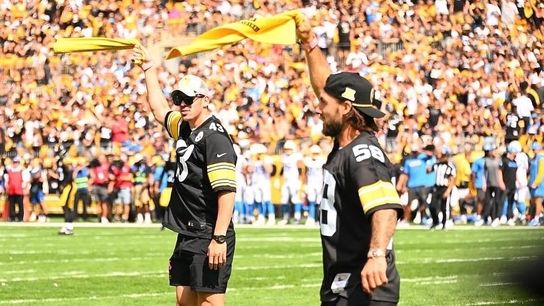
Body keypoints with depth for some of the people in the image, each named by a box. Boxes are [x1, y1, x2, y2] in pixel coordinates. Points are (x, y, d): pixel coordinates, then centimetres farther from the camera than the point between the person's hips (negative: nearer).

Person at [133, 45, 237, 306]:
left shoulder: (214, 137, -16)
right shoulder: (184, 128, 12)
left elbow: (227, 191, -22)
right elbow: (159, 109, 35)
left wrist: (219, 238, -26)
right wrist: (148, 69, 37)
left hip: (208, 237, -9)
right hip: (187, 235, 9)